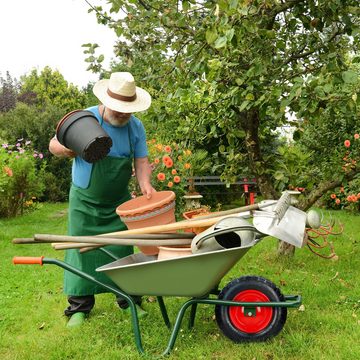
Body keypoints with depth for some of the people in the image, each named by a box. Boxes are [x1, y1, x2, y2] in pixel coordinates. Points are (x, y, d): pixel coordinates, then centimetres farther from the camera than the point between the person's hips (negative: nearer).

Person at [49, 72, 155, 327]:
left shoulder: (136, 126, -6)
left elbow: (141, 161, -3)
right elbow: (54, 145, -6)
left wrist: (145, 183, -23)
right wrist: (72, 149, -28)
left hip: (119, 202, 2)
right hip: (85, 203, -2)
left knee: (124, 251, 6)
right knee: (82, 251, 2)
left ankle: (129, 300, 20)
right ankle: (79, 307, 14)